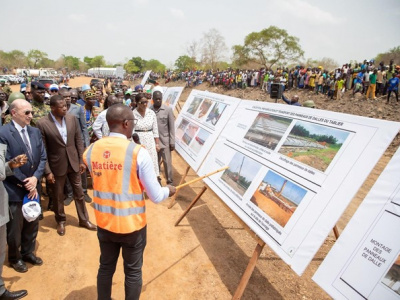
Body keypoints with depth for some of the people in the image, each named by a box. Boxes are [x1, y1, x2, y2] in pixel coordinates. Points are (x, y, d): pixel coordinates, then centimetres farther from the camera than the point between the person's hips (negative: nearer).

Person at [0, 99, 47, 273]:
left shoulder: (35, 132, 5)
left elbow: (42, 158, 4)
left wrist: (35, 178, -11)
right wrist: (25, 183, -15)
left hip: (33, 187, 6)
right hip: (14, 190, -6)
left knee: (32, 224, 19)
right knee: (15, 228, 13)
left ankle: (28, 252, 40)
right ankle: (15, 257, 35)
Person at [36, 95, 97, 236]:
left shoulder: (72, 118, -4)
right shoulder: (42, 123, -14)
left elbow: (79, 140, 2)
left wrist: (82, 160, 1)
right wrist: (47, 171, -12)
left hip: (74, 162, 3)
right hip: (57, 165, -3)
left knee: (79, 193, 13)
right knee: (58, 195, 15)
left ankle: (84, 219, 30)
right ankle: (61, 221, 37)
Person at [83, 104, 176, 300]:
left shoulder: (90, 151, -6)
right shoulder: (138, 152, -20)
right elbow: (156, 197, -16)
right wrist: (168, 191, 4)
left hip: (104, 223, 5)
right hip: (132, 225, -4)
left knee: (106, 267, 24)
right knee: (133, 272, 16)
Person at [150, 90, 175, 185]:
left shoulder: (168, 110, -5)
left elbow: (171, 127, -3)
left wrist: (172, 142, -5)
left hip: (165, 141, -1)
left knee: (167, 162, 3)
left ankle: (170, 181, 14)